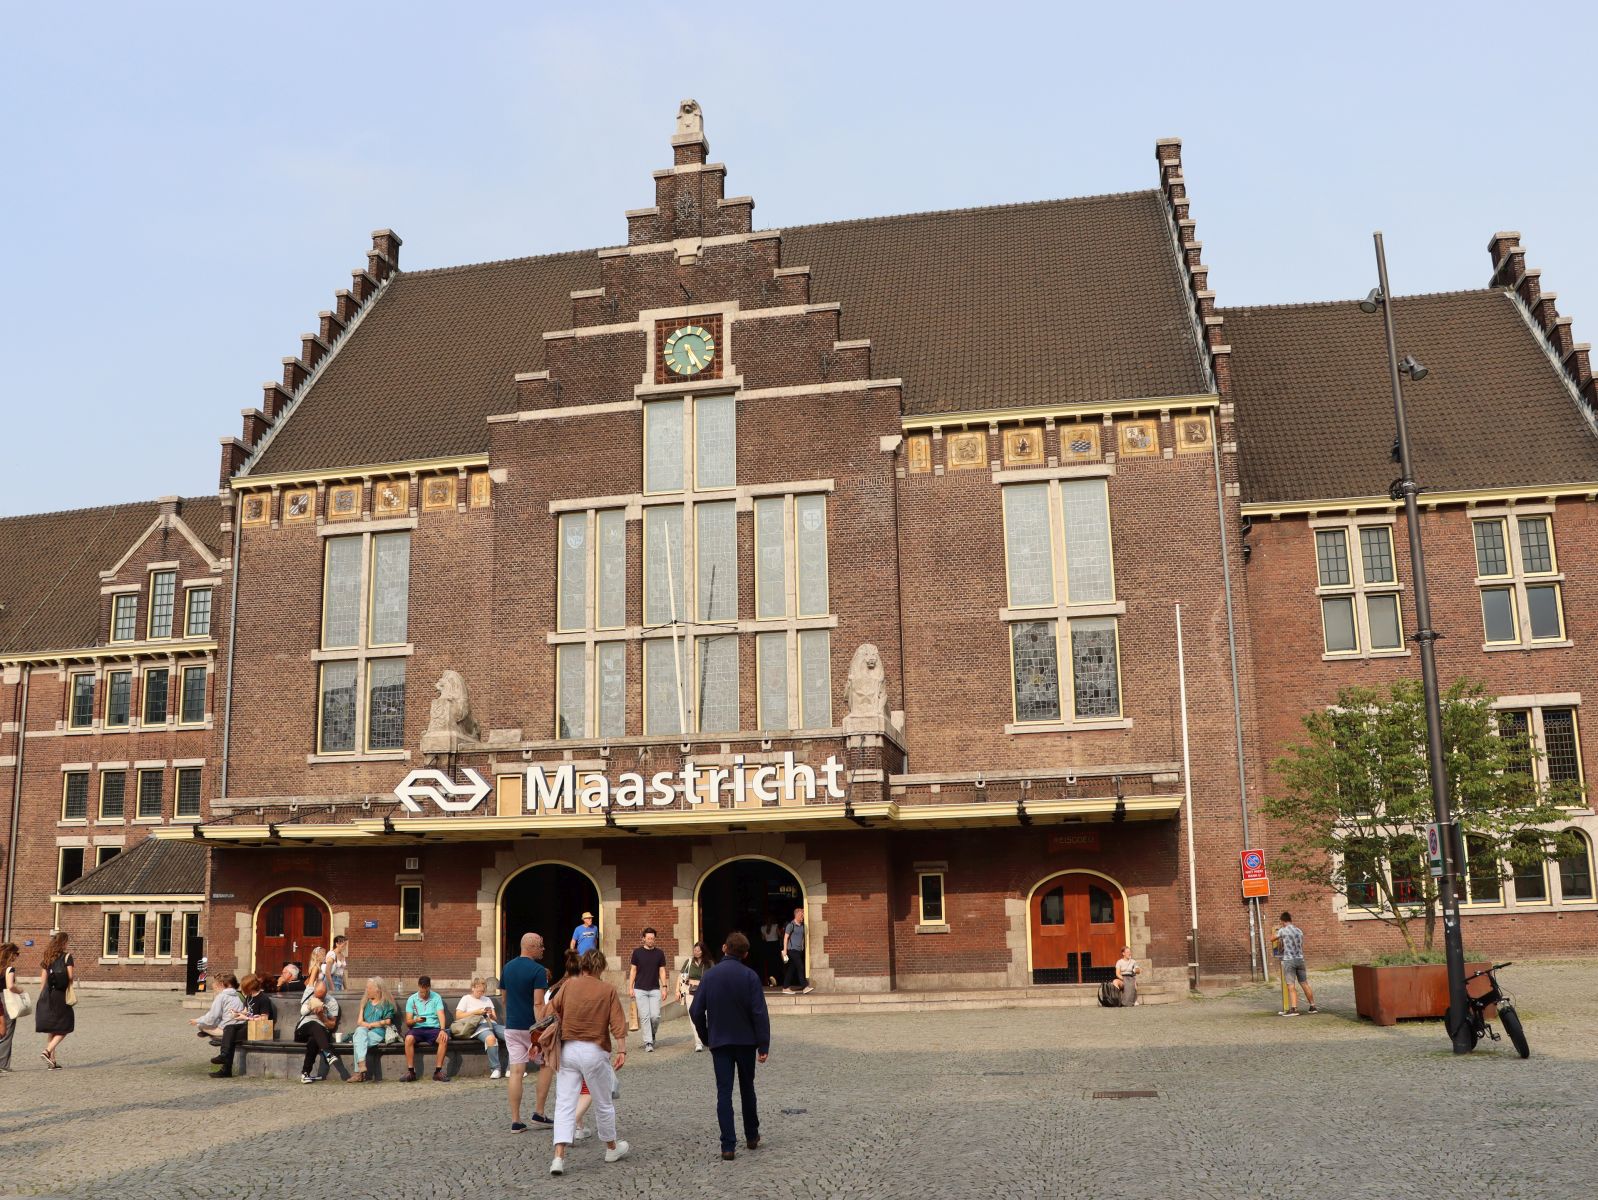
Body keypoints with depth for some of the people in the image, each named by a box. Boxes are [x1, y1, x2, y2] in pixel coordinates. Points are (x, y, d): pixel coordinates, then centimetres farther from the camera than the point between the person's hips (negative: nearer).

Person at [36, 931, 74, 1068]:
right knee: (64, 1029, 5)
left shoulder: (47, 959, 9)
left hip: (47, 996, 5)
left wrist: (42, 997, 14)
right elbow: (71, 977, -12)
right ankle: (47, 1051, -15)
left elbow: (43, 980, 8)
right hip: (60, 995, -5)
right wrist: (75, 977, 11)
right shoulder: (67, 957, -6)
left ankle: (52, 1061, 14)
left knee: (51, 1030, 13)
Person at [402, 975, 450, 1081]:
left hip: (433, 1028, 0)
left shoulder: (436, 997, 6)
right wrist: (415, 1020, -19)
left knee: (444, 1038, -32)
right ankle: (410, 1072, -24)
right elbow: (408, 1022, 5)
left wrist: (442, 1029, -26)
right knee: (409, 1038, -34)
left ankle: (438, 1071, -23)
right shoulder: (412, 999, 8)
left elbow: (441, 1015, -7)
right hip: (417, 1029, 0)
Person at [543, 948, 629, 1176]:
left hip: (569, 1049, 2)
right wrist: (622, 1051, -10)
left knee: (565, 1103, 2)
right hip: (594, 1052, -2)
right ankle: (612, 1148, 32)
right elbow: (618, 1024, -10)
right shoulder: (608, 990, -5)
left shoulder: (568, 985, 1)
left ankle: (559, 1156, -9)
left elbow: (555, 1009, 15)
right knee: (604, 1103, 14)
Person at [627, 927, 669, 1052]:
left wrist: (664, 987, -2)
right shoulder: (637, 952, 2)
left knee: (655, 1016, -5)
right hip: (640, 989, -1)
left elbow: (662, 971, 7)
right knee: (645, 1016, -4)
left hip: (655, 989, 1)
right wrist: (630, 987, -1)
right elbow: (633, 970, 4)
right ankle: (648, 1042, 0)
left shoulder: (659, 953, 5)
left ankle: (652, 1034, 22)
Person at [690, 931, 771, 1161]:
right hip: (746, 1041, 0)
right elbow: (760, 1013, -13)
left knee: (724, 1092, 1)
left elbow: (696, 1011, -3)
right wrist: (764, 1045, -9)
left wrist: (706, 1038, 10)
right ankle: (752, 1136, 28)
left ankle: (728, 1146, -5)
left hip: (719, 1042, 0)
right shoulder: (750, 976, -9)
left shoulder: (709, 975, -3)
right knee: (747, 1088, 17)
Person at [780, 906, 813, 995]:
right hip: (792, 950, -8)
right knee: (800, 967, -13)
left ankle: (786, 988, 13)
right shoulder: (791, 925, -8)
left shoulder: (802, 925, 13)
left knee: (791, 969, 9)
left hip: (799, 950, 8)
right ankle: (804, 987, -14)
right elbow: (785, 937, -8)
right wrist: (785, 950, -12)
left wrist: (803, 948, 11)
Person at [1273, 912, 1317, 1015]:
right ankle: (1312, 1006, 21)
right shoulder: (1299, 931, 9)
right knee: (1304, 984, 14)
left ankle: (1294, 1008, -16)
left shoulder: (1283, 930, -7)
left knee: (1290, 986, -6)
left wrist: (1277, 929, 22)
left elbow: (1272, 939, 7)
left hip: (1288, 960, -5)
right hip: (1300, 959, 5)